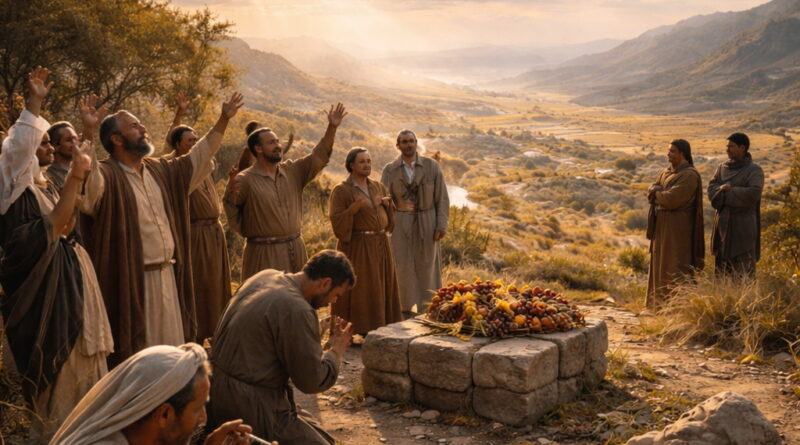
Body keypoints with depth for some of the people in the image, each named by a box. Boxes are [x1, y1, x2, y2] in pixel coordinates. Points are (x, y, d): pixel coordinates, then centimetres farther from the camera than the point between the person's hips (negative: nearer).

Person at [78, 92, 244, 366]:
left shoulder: (159, 170, 11)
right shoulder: (107, 176, -12)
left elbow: (197, 158, 23)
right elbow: (86, 184, -34)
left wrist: (223, 120, 23)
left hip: (167, 276, 7)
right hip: (130, 281, -7)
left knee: (170, 349, 17)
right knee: (134, 356, 3)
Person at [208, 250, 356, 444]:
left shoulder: (265, 276, 4)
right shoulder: (297, 310, -22)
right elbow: (313, 381, -15)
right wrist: (338, 348, 1)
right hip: (249, 406, -10)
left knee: (305, 419, 23)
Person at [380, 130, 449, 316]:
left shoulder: (431, 166, -4)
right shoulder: (390, 170, -3)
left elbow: (442, 197, -2)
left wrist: (442, 224, -9)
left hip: (427, 223, 0)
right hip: (401, 224, 0)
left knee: (427, 266, 5)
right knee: (403, 267, 2)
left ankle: (427, 310, 16)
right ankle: (405, 308, 16)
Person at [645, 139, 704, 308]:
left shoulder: (689, 175, -16)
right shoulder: (666, 172, 12)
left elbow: (672, 199, -24)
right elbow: (651, 192, 6)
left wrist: (657, 193, -6)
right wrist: (663, 193, -15)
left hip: (678, 227, -9)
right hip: (663, 225, 9)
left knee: (675, 267, -4)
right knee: (662, 264, 13)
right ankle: (662, 302, 21)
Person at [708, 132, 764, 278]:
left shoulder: (754, 170, -5)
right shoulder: (722, 168, 12)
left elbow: (753, 193, -20)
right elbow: (712, 191, 1)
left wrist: (726, 192, -12)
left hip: (743, 227, -6)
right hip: (723, 225, 6)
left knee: (743, 272, -5)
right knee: (722, 268, 8)